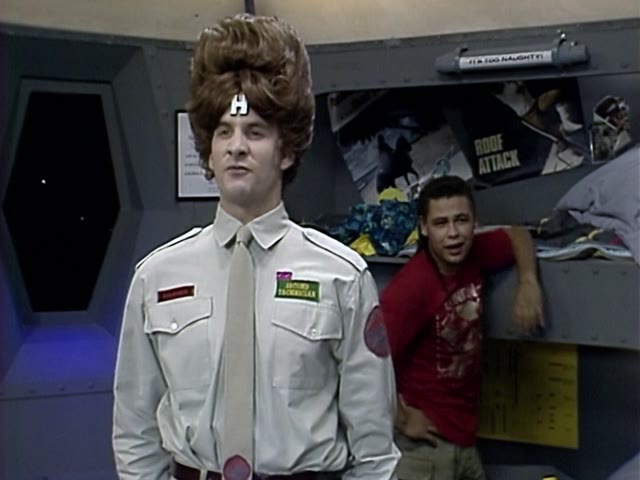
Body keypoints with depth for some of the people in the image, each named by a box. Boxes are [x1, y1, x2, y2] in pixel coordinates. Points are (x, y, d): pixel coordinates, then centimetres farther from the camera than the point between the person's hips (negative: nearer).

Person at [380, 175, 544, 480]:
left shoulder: (474, 255, -4)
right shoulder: (411, 287, -25)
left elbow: (517, 236, 16)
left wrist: (528, 282, -1)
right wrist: (403, 420, -17)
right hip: (426, 442, -7)